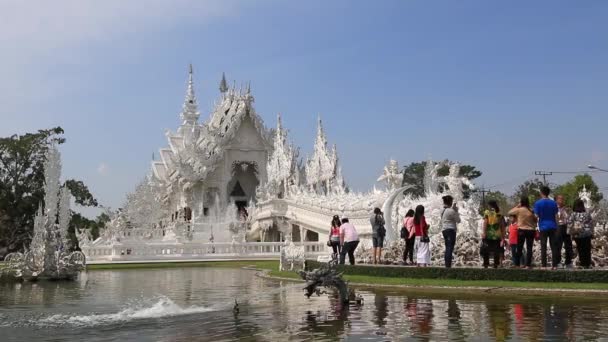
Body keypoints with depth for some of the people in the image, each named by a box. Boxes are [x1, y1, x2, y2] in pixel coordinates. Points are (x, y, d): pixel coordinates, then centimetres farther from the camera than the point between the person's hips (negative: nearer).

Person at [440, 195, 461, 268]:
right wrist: (456, 211, 4)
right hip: (451, 230, -9)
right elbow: (458, 220, -5)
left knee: (447, 248, 13)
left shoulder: (443, 211, 13)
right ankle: (448, 265, -14)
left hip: (444, 230, 9)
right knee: (450, 248, -9)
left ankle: (447, 264, 12)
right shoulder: (451, 211, -12)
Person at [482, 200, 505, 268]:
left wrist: (484, 233, -10)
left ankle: (486, 264, 5)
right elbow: (502, 226, 5)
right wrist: (503, 236, 9)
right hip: (497, 235, 2)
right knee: (496, 250, 6)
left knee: (486, 250, 6)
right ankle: (496, 264, 5)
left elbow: (485, 223, -9)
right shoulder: (499, 213, 5)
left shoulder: (487, 212, -1)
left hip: (488, 235, -2)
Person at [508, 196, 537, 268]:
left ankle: (518, 263, 9)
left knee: (519, 248, 7)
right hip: (531, 230, 2)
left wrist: (517, 206, 6)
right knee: (529, 248, 3)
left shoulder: (519, 210, -10)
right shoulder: (531, 211, -3)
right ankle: (528, 264, 1)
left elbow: (510, 212, 3)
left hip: (521, 230, -1)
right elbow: (535, 220, 4)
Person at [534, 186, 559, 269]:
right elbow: (556, 216, 7)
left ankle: (543, 265, -2)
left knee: (543, 247, 0)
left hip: (543, 227, -3)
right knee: (554, 246, 5)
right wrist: (556, 227, 13)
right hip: (553, 227, 3)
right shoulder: (553, 203, 6)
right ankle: (554, 265, 4)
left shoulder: (538, 203, -5)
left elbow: (537, 216, -7)